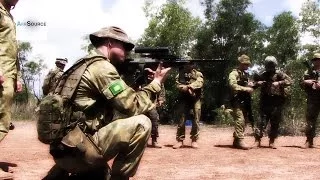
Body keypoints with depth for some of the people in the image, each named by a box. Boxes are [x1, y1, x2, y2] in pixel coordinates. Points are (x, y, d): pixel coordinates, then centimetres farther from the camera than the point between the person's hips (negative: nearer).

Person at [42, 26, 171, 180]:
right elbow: (134, 107, -13)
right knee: (141, 124, -15)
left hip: (66, 148, 10)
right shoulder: (102, 67, -12)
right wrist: (156, 83, 1)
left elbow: (120, 100, 21)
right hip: (77, 150, -10)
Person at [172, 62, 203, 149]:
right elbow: (178, 84, -5)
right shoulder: (181, 73, 10)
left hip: (195, 99, 0)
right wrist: (186, 88, -23)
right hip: (184, 98, 0)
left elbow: (199, 82, -11)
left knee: (196, 120, -3)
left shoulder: (198, 74, 9)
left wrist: (190, 86, -26)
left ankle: (194, 140, 5)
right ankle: (180, 140, 3)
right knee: (181, 119, -2)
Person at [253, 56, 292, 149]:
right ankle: (257, 140, -1)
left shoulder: (279, 74, 1)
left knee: (275, 122, 4)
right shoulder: (262, 75, 11)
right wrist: (258, 83, -2)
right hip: (265, 101, 1)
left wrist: (279, 83, -20)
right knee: (262, 121, -3)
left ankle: (272, 141, 14)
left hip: (277, 101, -1)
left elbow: (289, 80, -9)